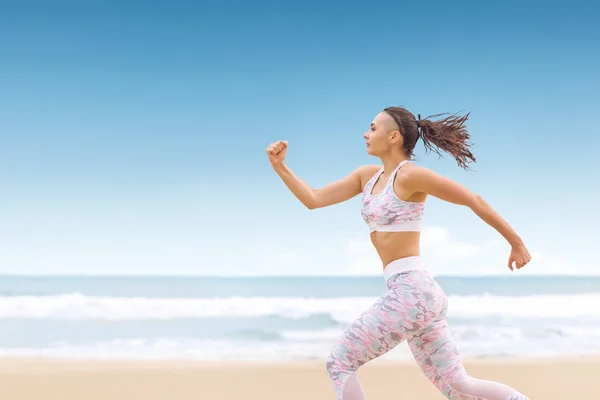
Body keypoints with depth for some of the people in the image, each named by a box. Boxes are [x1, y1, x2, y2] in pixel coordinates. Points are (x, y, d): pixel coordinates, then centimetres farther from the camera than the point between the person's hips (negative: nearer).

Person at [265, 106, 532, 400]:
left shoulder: (410, 175, -9)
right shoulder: (368, 175, 16)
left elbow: (475, 201, -3)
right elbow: (313, 199, 14)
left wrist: (517, 243, 3)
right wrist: (279, 165, 3)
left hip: (411, 291, -9)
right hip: (415, 293, 9)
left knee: (339, 362, -1)